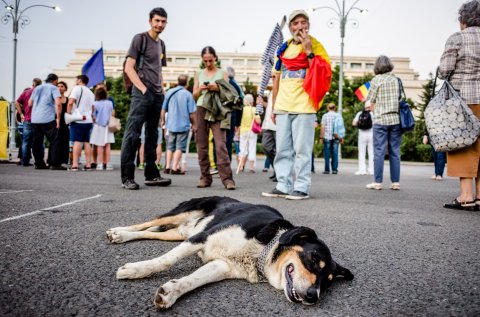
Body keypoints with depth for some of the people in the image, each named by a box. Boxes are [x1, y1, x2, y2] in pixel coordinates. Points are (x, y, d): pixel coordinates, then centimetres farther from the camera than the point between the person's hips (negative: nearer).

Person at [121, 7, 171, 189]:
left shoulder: (161, 44, 19)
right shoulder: (140, 38, 0)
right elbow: (129, 68, -7)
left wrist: (162, 90, 12)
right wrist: (143, 89, -14)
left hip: (157, 95, 8)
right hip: (142, 93, -8)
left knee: (152, 135, 9)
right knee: (132, 134, -10)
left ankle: (151, 174, 15)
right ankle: (127, 177, -8)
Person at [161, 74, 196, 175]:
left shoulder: (169, 92, 4)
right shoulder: (188, 94, -8)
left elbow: (163, 109, 9)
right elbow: (191, 113, -9)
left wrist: (163, 120, 23)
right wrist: (193, 124, 5)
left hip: (171, 124, 4)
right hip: (183, 125, -4)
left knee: (170, 146, 15)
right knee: (179, 147, 0)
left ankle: (168, 166, 16)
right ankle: (175, 167, -3)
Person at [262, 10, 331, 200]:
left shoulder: (315, 46, 2)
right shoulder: (283, 49, 16)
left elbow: (321, 76, -11)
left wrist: (309, 51, -13)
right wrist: (274, 106, 14)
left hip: (304, 107, -5)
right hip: (283, 107, 5)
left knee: (302, 150, -5)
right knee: (283, 150, 6)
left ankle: (301, 187, 1)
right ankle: (283, 186, 11)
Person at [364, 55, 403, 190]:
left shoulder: (376, 79, -3)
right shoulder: (397, 79, 8)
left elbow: (370, 101, -2)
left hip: (381, 120, -4)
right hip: (396, 119, 4)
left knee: (379, 151, 0)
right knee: (395, 151, 7)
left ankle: (377, 182, 1)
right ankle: (395, 182, 10)